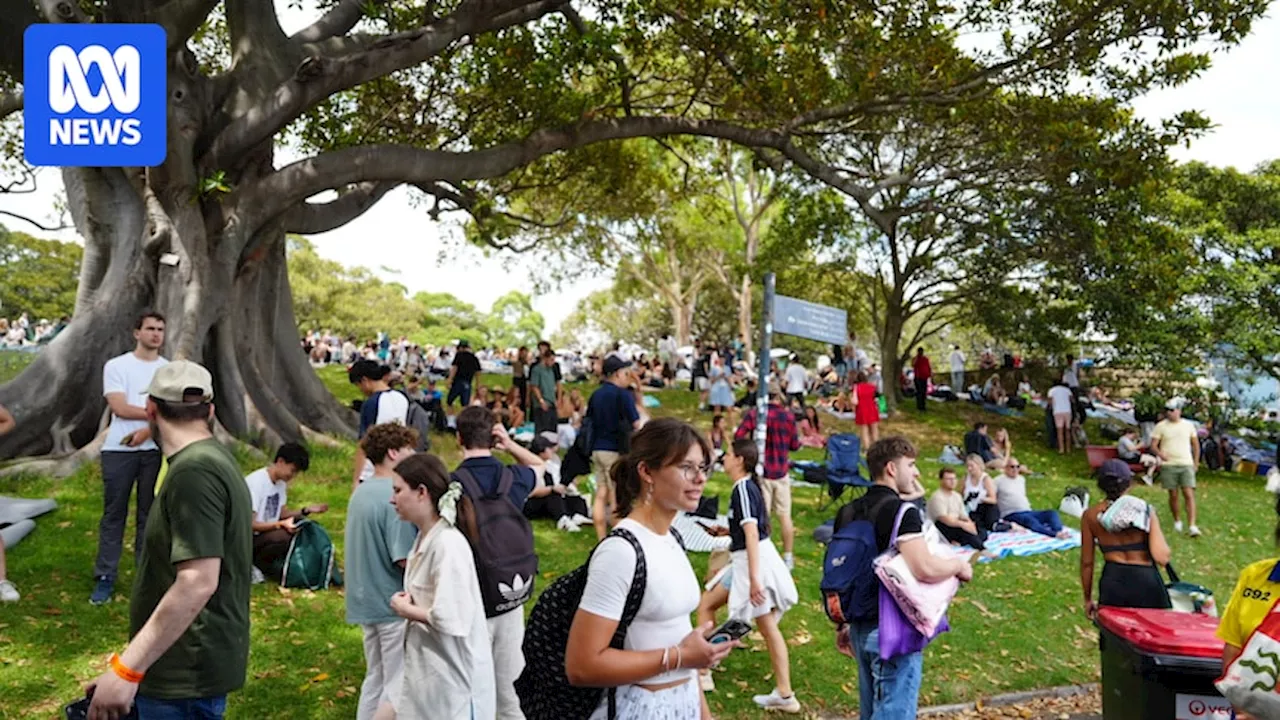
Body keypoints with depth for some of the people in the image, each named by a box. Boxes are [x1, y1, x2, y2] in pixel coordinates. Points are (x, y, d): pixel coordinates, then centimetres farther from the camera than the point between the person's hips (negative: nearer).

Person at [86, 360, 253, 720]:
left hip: (186, 672, -9)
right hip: (192, 663, 9)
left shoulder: (193, 471, -23)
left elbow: (198, 583, -28)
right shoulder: (213, 457, 9)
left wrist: (126, 668, -25)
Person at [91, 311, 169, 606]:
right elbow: (119, 407, -9)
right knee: (114, 514, 3)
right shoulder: (116, 366, 2)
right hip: (118, 450, -1)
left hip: (155, 450, 2)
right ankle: (105, 577, 10)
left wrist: (147, 430, -16)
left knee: (150, 513, 7)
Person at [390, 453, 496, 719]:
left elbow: (451, 619, -27)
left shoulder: (448, 545, -22)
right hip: (425, 672, 9)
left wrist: (405, 610, -12)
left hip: (452, 677, -9)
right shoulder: (424, 539, 6)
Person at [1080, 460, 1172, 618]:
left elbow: (1086, 562, 3)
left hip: (1112, 581, 1)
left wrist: (1088, 599, 14)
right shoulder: (1145, 511, -6)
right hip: (1146, 581, -1)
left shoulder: (1090, 516, -1)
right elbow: (1161, 557, -13)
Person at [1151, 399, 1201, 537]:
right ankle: (1177, 521, 25)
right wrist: (1160, 454, -22)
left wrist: (1196, 462, 10)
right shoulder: (1161, 426, 1)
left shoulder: (1188, 425, 6)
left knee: (1189, 494, -9)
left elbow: (1196, 444, 15)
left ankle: (1192, 526, -11)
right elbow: (1153, 445, -2)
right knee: (1173, 495, 6)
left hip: (1186, 465, 1)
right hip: (1169, 465, 0)